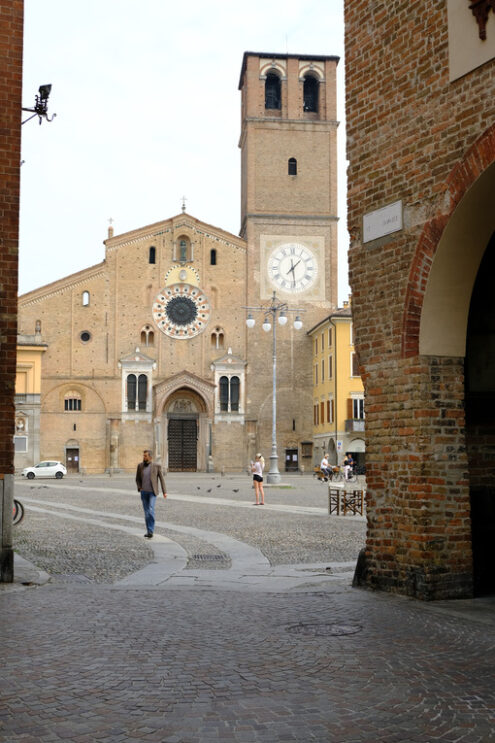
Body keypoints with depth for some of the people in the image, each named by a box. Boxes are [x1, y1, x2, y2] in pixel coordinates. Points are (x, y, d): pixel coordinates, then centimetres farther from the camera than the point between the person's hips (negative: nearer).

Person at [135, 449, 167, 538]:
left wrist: (164, 491, -6)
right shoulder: (140, 466, 3)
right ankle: (149, 531, 16)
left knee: (151, 511, -18)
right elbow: (137, 479, 12)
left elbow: (162, 479, -2)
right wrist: (139, 488, -5)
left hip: (152, 492, -4)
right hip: (144, 492, 4)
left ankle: (150, 531, -17)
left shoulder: (156, 466, -5)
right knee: (146, 512, 6)